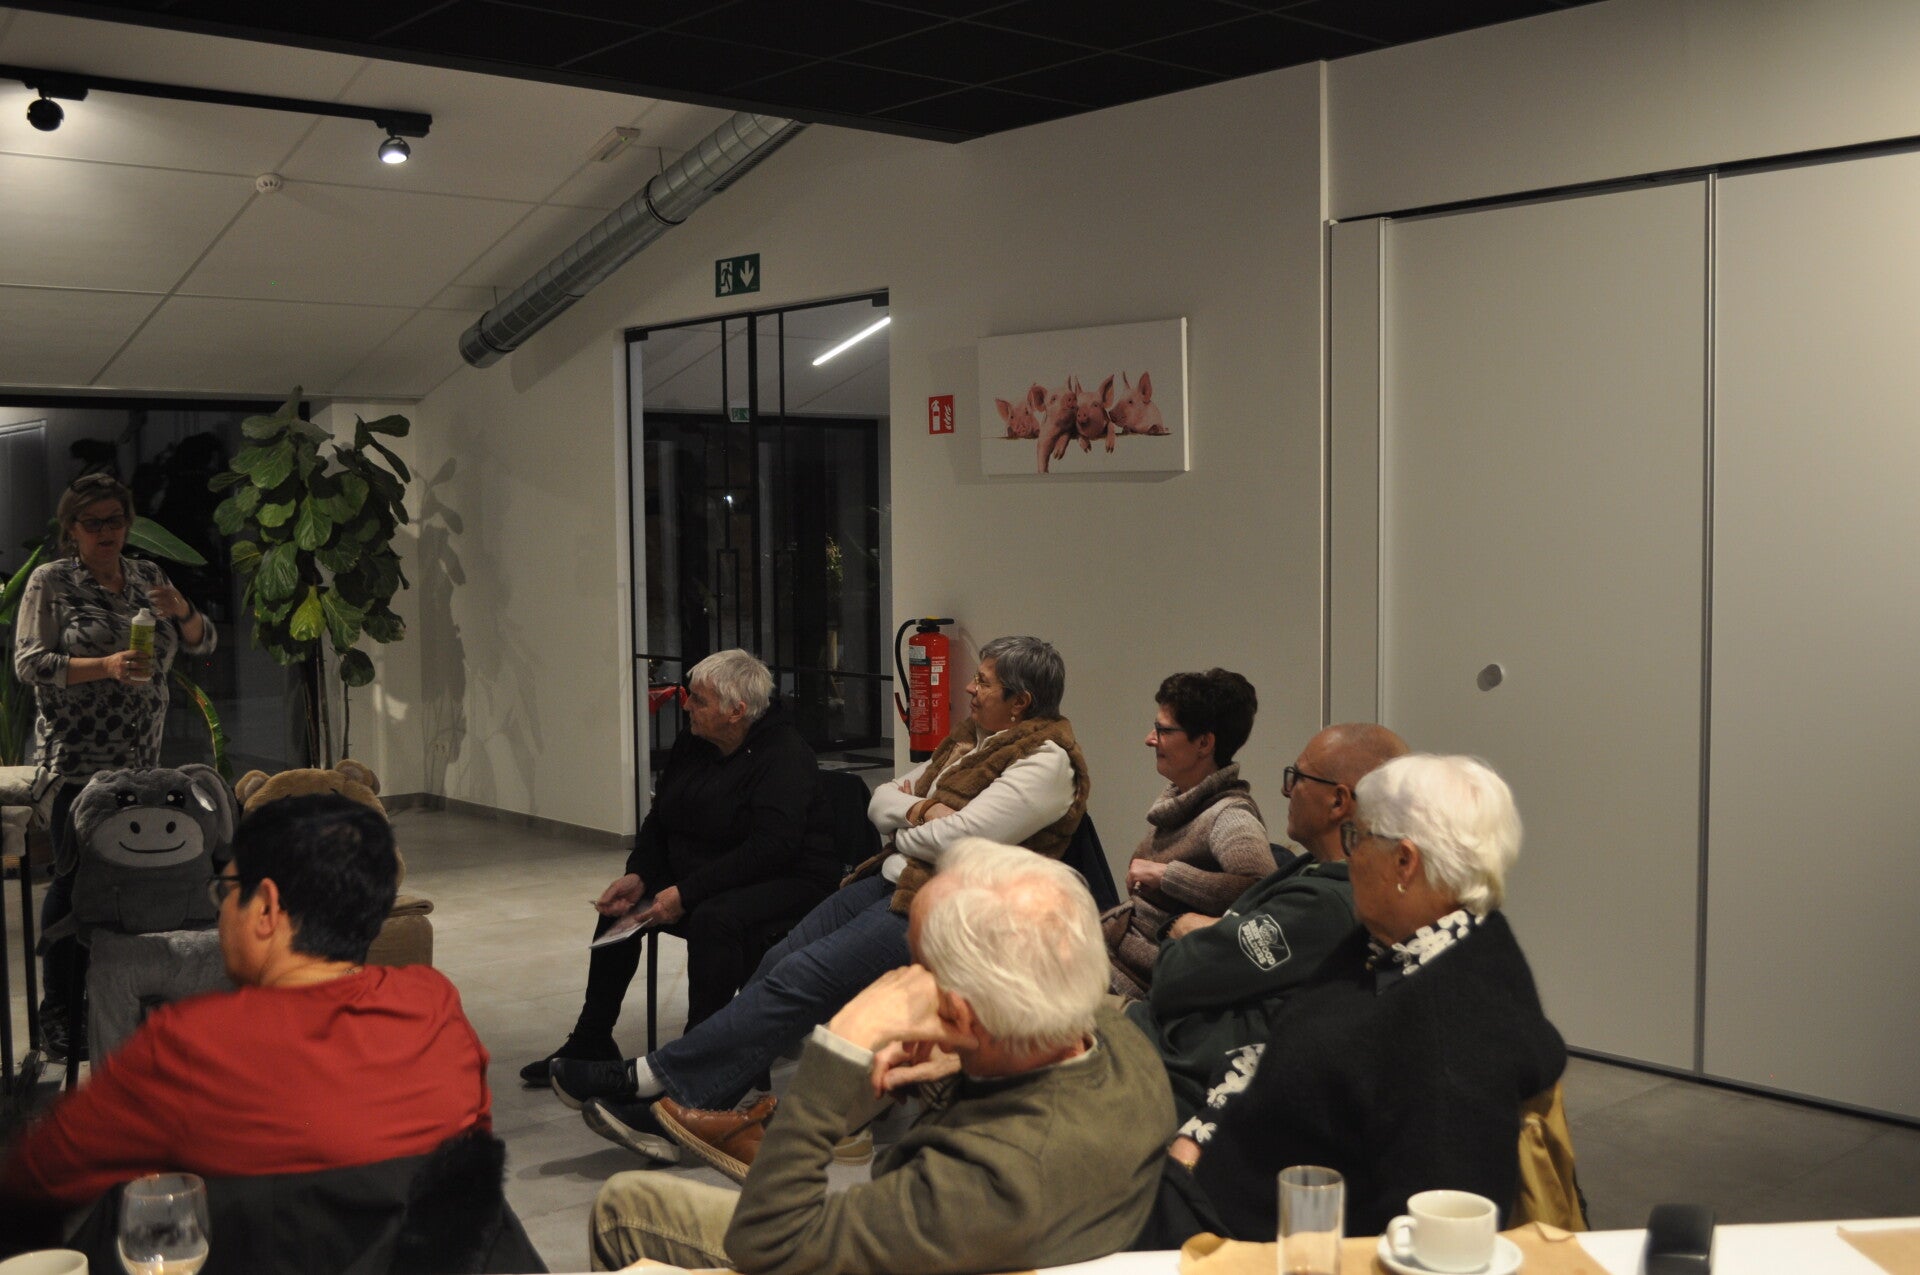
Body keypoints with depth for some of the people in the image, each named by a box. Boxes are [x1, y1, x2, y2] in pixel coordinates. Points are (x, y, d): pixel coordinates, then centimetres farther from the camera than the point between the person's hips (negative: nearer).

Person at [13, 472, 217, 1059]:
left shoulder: (147, 575, 13)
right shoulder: (50, 581, -1)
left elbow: (203, 643, 13)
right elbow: (29, 663, -8)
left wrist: (180, 610, -9)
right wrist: (104, 667, -22)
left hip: (142, 757, 5)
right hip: (79, 761, -5)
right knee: (75, 878, -7)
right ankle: (56, 1011, 1)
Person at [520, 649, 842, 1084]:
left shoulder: (784, 757, -21)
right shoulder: (691, 746, 6)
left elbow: (771, 848, -30)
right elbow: (659, 820, 14)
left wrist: (686, 894, -30)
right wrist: (637, 876, -6)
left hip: (787, 881, -9)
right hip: (699, 875, 9)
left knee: (714, 918, -36)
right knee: (619, 907, 1)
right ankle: (590, 1044, 12)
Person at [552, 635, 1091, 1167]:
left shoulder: (1047, 762, -10)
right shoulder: (970, 738, 19)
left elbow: (958, 838, -20)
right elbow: (880, 801, 18)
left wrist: (901, 834, 0)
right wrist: (918, 811, -5)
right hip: (894, 882, 9)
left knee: (802, 976, -19)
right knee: (779, 961, -9)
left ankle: (653, 1077, -15)